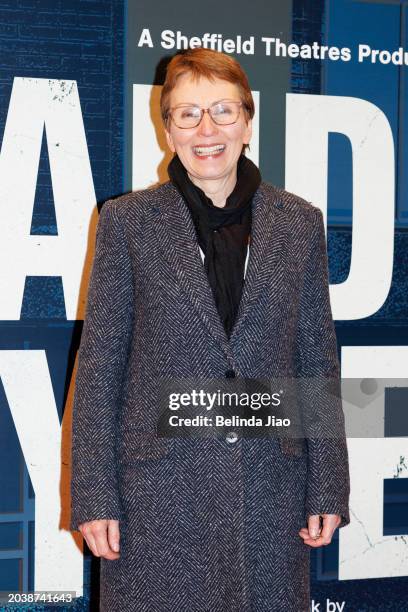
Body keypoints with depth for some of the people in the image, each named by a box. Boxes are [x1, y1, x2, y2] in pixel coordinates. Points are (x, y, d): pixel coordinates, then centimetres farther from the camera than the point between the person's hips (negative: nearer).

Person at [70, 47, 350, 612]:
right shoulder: (127, 221, 1)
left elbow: (318, 362, 7)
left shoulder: (299, 223, 6)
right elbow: (98, 365, 0)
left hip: (270, 490, 2)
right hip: (158, 494, -1)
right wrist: (94, 495, -5)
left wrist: (328, 489, 4)